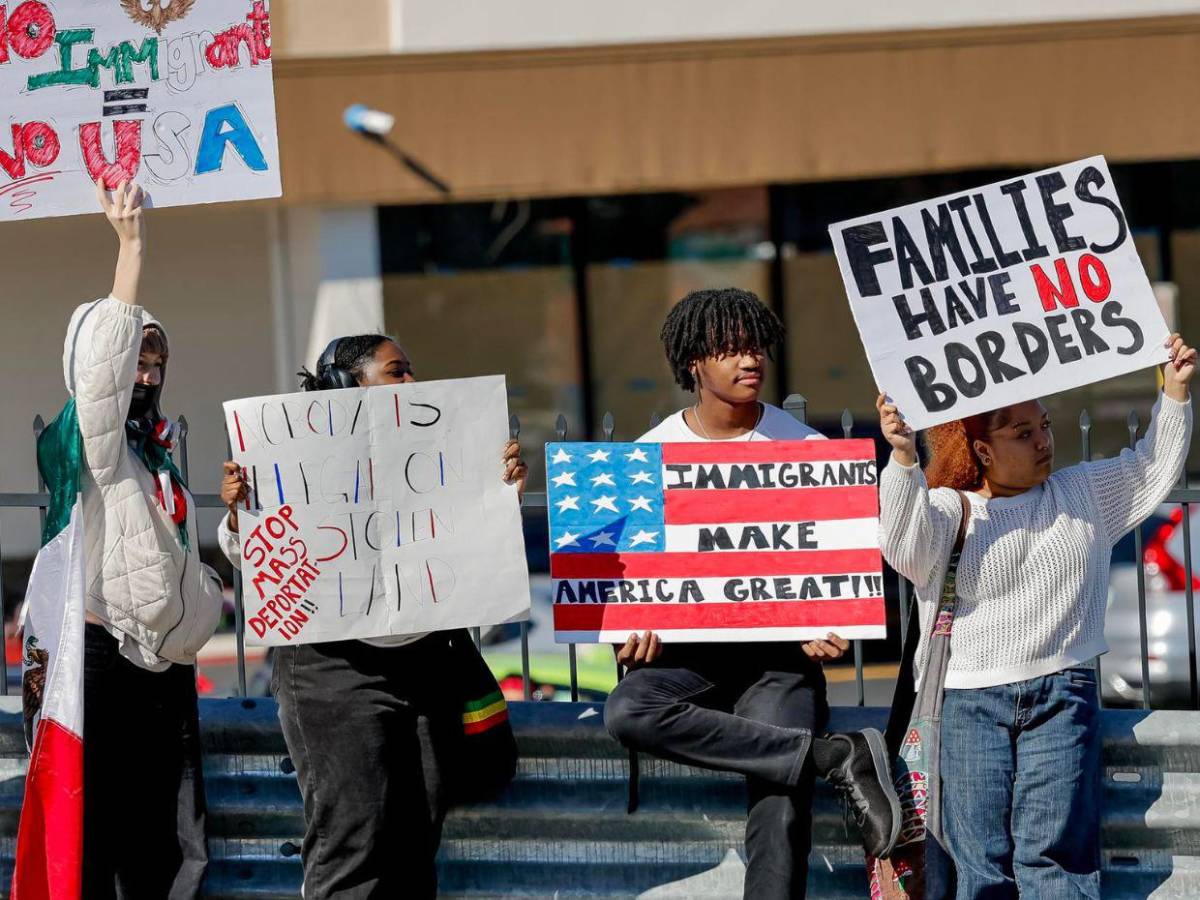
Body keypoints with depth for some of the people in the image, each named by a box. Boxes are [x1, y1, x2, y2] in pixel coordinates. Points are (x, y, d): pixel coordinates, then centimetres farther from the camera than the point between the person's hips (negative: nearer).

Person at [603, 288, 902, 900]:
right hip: (688, 646, 1)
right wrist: (632, 624, -10)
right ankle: (837, 756, -27)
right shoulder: (653, 452, 6)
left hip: (781, 648, -1)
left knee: (781, 811, -19)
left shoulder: (802, 447, 3)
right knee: (628, 712, -32)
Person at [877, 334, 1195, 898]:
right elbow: (906, 545, -17)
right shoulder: (948, 509, 2)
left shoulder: (1082, 493, 16)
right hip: (970, 702, -2)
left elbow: (1152, 467, 21)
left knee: (1053, 851, -9)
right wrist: (903, 459, -31)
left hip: (1061, 694, 2)